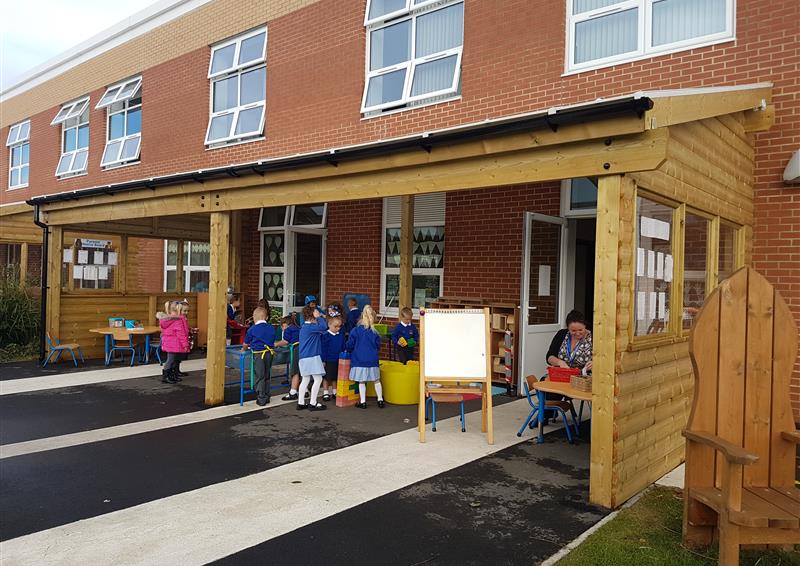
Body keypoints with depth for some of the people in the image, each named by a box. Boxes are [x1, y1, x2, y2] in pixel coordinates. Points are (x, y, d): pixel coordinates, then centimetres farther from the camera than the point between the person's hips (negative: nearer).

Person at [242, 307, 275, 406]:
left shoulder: (252, 329, -7)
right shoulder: (271, 328, 6)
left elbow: (245, 344, 6)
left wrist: (243, 350, 26)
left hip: (259, 354, -5)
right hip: (269, 353, 5)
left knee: (260, 377, 2)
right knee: (266, 376, 17)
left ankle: (261, 399, 3)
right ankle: (266, 397, 23)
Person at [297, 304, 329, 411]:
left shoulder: (304, 326, 15)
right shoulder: (309, 327, -15)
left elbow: (321, 329, 19)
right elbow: (323, 327, -26)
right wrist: (319, 316, -13)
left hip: (304, 357, 10)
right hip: (312, 357, -10)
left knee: (305, 380, 14)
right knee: (318, 379, -3)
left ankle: (301, 403, 18)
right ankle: (312, 403, 0)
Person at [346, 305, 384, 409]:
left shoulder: (356, 330, -9)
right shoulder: (375, 332, -4)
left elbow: (349, 345, -4)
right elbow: (378, 347, 5)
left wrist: (348, 350, 19)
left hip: (359, 360, -1)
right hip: (372, 361, 1)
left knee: (361, 382, 7)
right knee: (377, 380, 13)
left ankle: (363, 402, 10)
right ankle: (380, 400, 17)